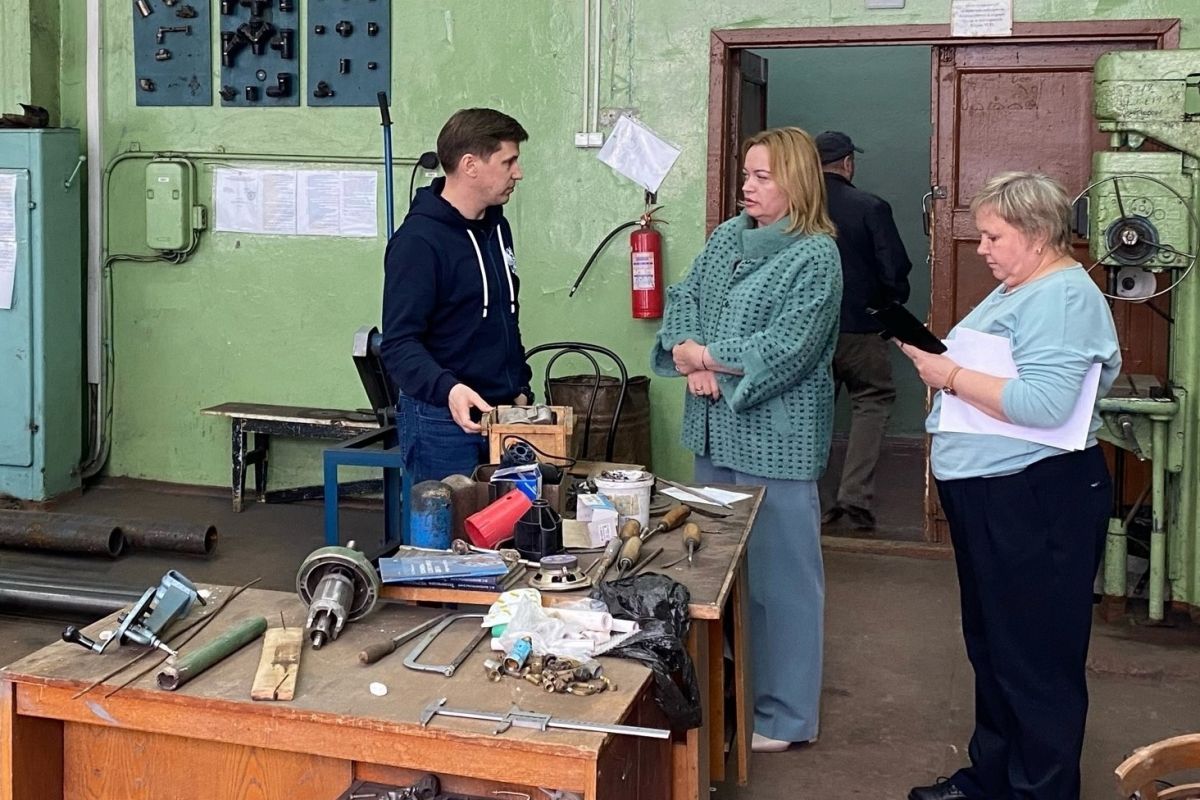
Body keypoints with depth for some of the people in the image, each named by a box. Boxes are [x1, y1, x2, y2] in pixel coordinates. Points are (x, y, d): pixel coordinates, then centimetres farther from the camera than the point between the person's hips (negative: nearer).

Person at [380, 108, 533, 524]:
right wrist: (447, 389, -36)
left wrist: (520, 388, 14)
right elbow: (398, 344, -20)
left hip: (501, 417, 8)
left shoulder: (497, 228, 13)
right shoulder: (419, 240, -14)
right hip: (442, 423, -8)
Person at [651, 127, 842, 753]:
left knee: (778, 571, 0)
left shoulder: (815, 256, -11)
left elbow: (786, 348, -19)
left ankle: (784, 716, 11)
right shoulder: (725, 238, 12)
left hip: (775, 438, -7)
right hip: (715, 430, 8)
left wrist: (703, 356, -11)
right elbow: (682, 299, 8)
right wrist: (692, 359, -11)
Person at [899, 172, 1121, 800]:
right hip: (988, 497, 11)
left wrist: (953, 376, -22)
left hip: (1037, 502, -11)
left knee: (1036, 661, 1)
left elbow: (1043, 404, -30)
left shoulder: (1062, 298, -18)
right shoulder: (1019, 289, 15)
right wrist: (936, 358, 3)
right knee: (991, 647, 21)